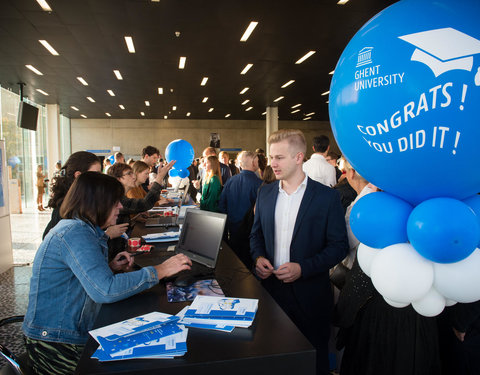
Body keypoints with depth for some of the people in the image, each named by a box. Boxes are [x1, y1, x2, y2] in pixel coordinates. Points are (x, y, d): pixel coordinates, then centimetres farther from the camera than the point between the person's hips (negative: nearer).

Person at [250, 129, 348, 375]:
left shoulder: (327, 197, -10)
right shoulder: (265, 193, 4)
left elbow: (339, 246, -9)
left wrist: (303, 268, -19)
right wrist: (258, 257, -6)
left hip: (309, 294, -3)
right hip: (271, 289, 4)